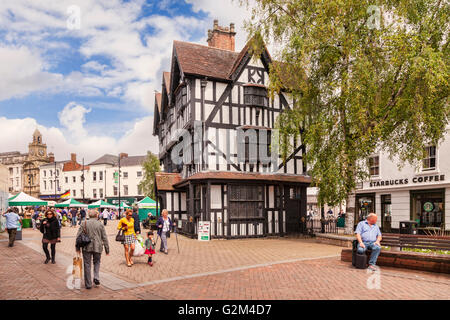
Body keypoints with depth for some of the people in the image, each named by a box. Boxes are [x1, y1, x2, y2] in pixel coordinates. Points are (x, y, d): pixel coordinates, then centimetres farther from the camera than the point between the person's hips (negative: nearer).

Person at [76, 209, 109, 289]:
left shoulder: (84, 224, 1)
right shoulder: (100, 224, 0)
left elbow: (78, 236, 2)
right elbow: (105, 238, 1)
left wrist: (77, 247, 11)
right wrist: (107, 249, 7)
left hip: (87, 247, 0)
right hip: (97, 247, 0)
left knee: (87, 265, 7)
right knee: (97, 262, 21)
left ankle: (88, 284, 12)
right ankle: (96, 278, 3)